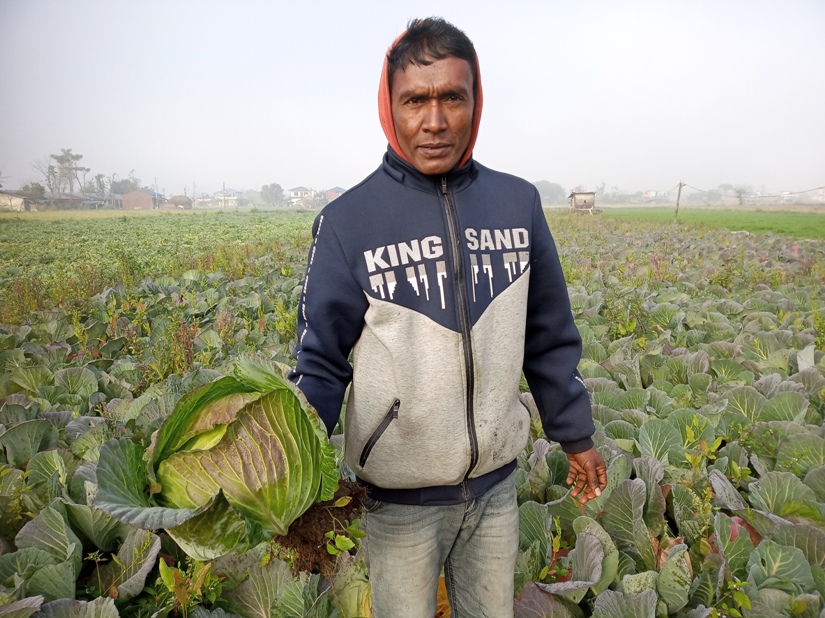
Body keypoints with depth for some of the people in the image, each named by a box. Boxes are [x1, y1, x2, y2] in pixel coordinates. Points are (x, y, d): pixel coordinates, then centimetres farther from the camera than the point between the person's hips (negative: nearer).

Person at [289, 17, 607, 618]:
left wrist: (577, 435, 11)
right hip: (399, 494, -3)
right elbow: (321, 359, -10)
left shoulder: (519, 202, -3)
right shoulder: (348, 220, -14)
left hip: (497, 481, 4)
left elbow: (551, 337, 5)